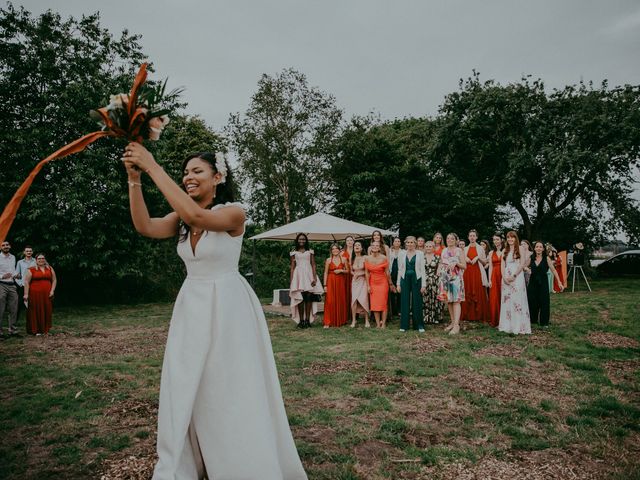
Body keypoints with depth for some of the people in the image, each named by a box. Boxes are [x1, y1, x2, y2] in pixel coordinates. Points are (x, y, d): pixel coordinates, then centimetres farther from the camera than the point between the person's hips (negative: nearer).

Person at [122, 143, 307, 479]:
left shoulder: (233, 213, -13)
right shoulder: (181, 219, 5)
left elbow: (197, 216, -31)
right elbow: (144, 226, -11)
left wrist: (153, 167, -29)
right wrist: (134, 178, -21)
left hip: (228, 308, -6)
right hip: (191, 308, 6)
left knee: (231, 393, 4)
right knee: (185, 393, 12)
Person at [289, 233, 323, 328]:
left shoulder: (310, 252, 13)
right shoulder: (294, 253, 12)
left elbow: (313, 265, 7)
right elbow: (292, 267, 10)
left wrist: (314, 277, -5)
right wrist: (291, 280, 1)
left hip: (308, 275, 0)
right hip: (298, 275, 0)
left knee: (309, 297, -9)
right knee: (300, 298, -8)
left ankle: (307, 320, -5)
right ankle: (301, 320, -6)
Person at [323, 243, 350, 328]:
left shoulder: (343, 259, 6)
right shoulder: (328, 260, 2)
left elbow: (347, 271, 11)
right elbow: (326, 273, 1)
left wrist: (341, 270, -9)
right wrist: (325, 285, -6)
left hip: (341, 282, 2)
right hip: (331, 282, -2)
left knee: (341, 301, 4)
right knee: (330, 301, -7)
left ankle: (340, 321, 17)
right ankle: (327, 322, -4)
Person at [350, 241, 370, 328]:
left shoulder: (364, 258, -7)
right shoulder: (352, 259, 7)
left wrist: (360, 274, -11)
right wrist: (355, 274, -4)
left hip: (363, 280, -3)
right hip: (354, 281, 3)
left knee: (364, 299, -8)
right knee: (354, 300, -3)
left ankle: (367, 321, 3)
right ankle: (353, 320, 4)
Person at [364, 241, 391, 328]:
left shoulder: (383, 258, -10)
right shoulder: (367, 258, -3)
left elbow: (387, 272, -4)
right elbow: (367, 273, 1)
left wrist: (390, 284, 3)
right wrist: (368, 285, -1)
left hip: (383, 282, -2)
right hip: (372, 283, 3)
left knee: (383, 303, 0)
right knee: (374, 304, 3)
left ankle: (383, 323, 9)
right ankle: (378, 323, 11)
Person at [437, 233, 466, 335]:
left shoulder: (459, 251, 3)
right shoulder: (444, 251, 16)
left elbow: (464, 266, -1)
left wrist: (456, 263, -17)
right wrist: (439, 270, 5)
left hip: (455, 278, -5)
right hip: (445, 278, 5)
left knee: (456, 301, -10)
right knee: (448, 301, 6)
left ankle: (456, 325, -13)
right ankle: (452, 322, 15)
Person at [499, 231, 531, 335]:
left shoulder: (520, 248, 1)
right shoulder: (505, 250, 16)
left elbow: (522, 264, -7)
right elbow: (502, 265, 9)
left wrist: (514, 276, -13)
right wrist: (504, 277, -6)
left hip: (517, 277, -5)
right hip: (506, 278, 5)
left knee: (517, 301, -7)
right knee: (507, 301, 5)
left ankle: (518, 326, -2)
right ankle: (507, 325, 10)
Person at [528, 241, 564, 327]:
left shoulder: (546, 259, -4)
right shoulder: (531, 258, 2)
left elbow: (553, 270, -4)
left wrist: (559, 282, -7)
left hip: (543, 283, -2)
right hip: (532, 283, 2)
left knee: (544, 302, 1)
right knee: (532, 302, 5)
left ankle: (544, 322, 14)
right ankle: (533, 319, 21)